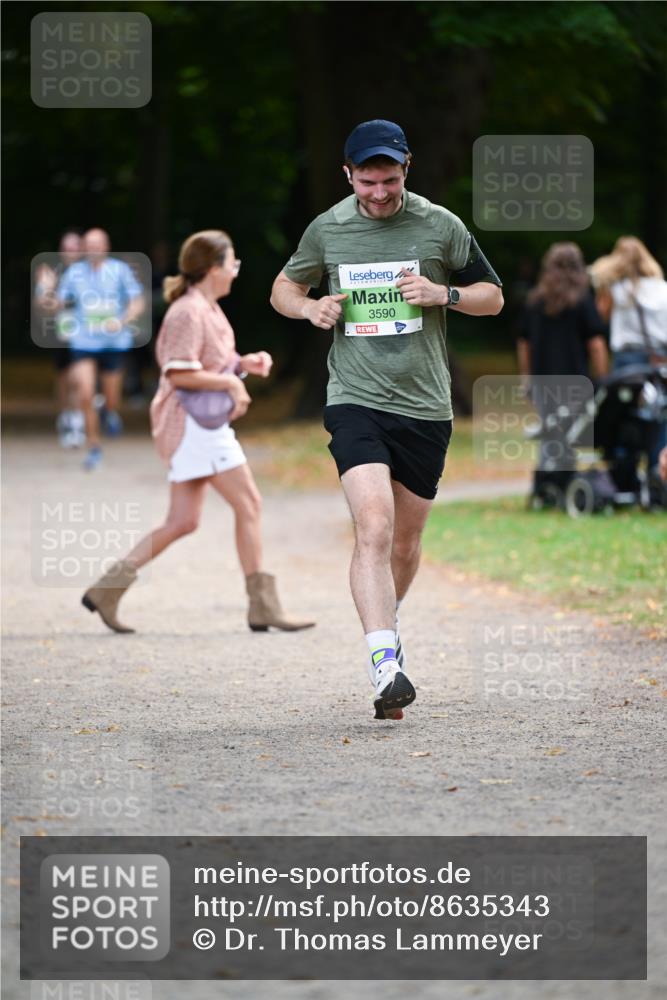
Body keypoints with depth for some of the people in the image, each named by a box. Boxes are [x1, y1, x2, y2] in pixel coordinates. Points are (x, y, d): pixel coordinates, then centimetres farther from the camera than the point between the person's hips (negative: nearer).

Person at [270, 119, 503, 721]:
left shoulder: (440, 226, 0)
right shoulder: (327, 229, 3)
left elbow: (493, 297, 9)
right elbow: (283, 288, 19)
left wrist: (444, 294, -11)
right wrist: (310, 307, -4)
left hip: (425, 406, 2)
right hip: (355, 400, -1)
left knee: (405, 542, 12)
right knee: (374, 525, -21)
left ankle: (385, 622, 42)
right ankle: (385, 664, -29)